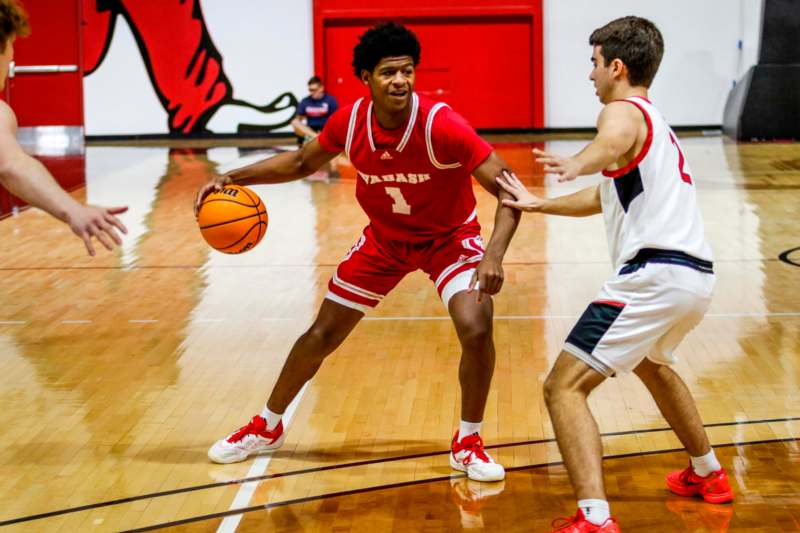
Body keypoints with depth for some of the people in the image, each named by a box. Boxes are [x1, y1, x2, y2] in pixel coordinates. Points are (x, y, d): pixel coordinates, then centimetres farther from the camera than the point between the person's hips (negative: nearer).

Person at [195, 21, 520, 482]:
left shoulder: (442, 126, -32)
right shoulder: (350, 122, -19)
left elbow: (508, 188, -31)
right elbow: (302, 162, 2)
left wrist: (494, 254, -47)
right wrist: (233, 178, -10)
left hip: (450, 237, -3)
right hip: (385, 238, 4)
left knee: (476, 328, -26)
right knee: (323, 334, 7)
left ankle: (468, 442, -2)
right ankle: (267, 427, 30)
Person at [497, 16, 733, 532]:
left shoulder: (624, 111, -3)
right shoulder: (654, 120, 27)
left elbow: (612, 144, -32)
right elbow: (604, 198, 38)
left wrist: (578, 163, -52)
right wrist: (537, 204, 39)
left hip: (655, 273, -10)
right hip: (698, 274, 10)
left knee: (564, 387, -11)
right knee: (651, 363, 38)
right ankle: (708, 474, 49)